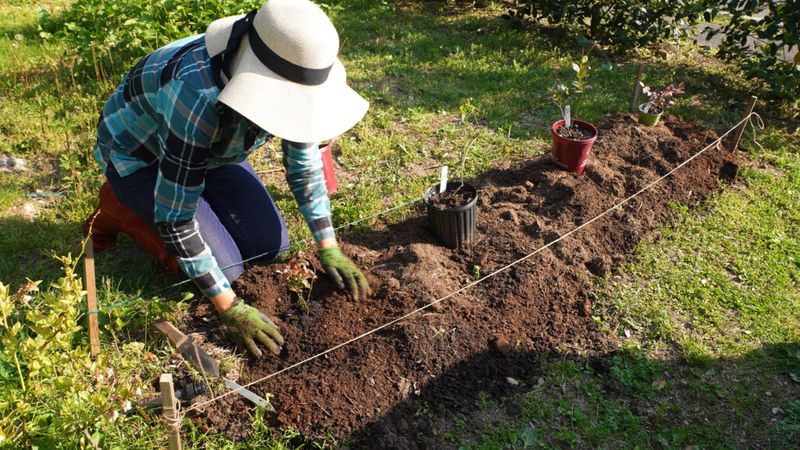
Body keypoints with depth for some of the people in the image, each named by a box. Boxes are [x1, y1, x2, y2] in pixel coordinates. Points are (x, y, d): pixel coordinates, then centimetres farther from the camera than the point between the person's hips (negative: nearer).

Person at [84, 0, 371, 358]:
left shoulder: (286, 77, -23)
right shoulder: (199, 96, -42)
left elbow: (304, 161, -7)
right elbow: (175, 218, -35)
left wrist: (329, 248, -9)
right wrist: (229, 308, -32)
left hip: (208, 147, 6)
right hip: (138, 154, -5)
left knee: (271, 246, -2)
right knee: (225, 266, -14)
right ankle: (119, 207, 6)